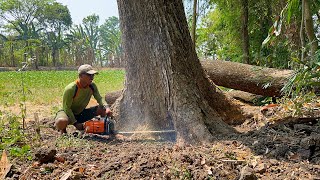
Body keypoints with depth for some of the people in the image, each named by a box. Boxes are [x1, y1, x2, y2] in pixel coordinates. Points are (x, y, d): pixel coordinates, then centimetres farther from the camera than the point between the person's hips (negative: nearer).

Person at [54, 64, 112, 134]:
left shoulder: (92, 86, -10)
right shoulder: (71, 89, -27)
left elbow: (100, 99, -8)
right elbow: (66, 108, -23)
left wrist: (107, 107, -30)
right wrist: (76, 124, -24)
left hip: (81, 113, 5)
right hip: (68, 113, -5)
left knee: (103, 109, -12)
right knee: (62, 122, -40)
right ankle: (62, 129, -3)